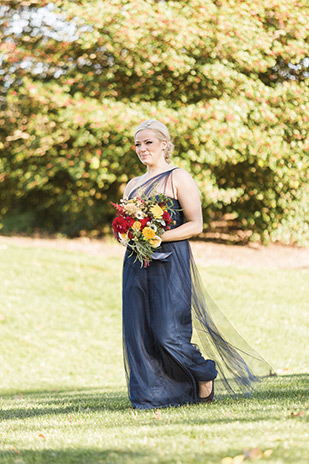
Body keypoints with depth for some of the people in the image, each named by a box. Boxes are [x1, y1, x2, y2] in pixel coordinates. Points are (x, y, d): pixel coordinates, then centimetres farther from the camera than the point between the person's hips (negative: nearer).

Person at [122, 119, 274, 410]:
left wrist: (159, 237, -17)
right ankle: (151, 395, 5)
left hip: (170, 261, -6)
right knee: (137, 330, -1)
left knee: (169, 333, -12)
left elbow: (195, 225, -6)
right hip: (136, 263, 6)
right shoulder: (132, 186, 18)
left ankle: (205, 376, 11)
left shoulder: (179, 179, -1)